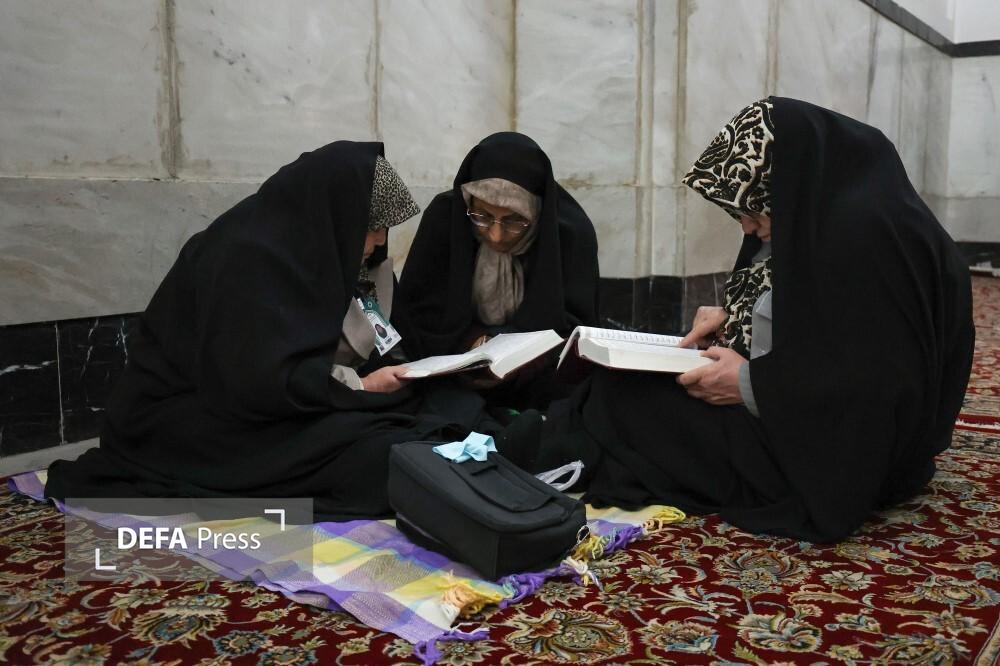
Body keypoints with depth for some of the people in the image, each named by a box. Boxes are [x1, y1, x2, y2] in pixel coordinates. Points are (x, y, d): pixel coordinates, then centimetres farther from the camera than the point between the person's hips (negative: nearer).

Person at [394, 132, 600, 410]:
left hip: (540, 380, 1)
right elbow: (417, 312, -8)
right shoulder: (444, 217, -12)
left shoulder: (572, 231, -13)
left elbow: (574, 326, -11)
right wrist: (473, 342, -24)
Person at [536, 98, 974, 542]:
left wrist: (752, 386, -22)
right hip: (801, 413, 11)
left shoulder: (867, 234, -27)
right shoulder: (818, 216, 4)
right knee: (636, 380, 11)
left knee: (625, 398, -9)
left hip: (835, 454, -11)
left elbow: (873, 385, -30)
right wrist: (733, 320, 1)